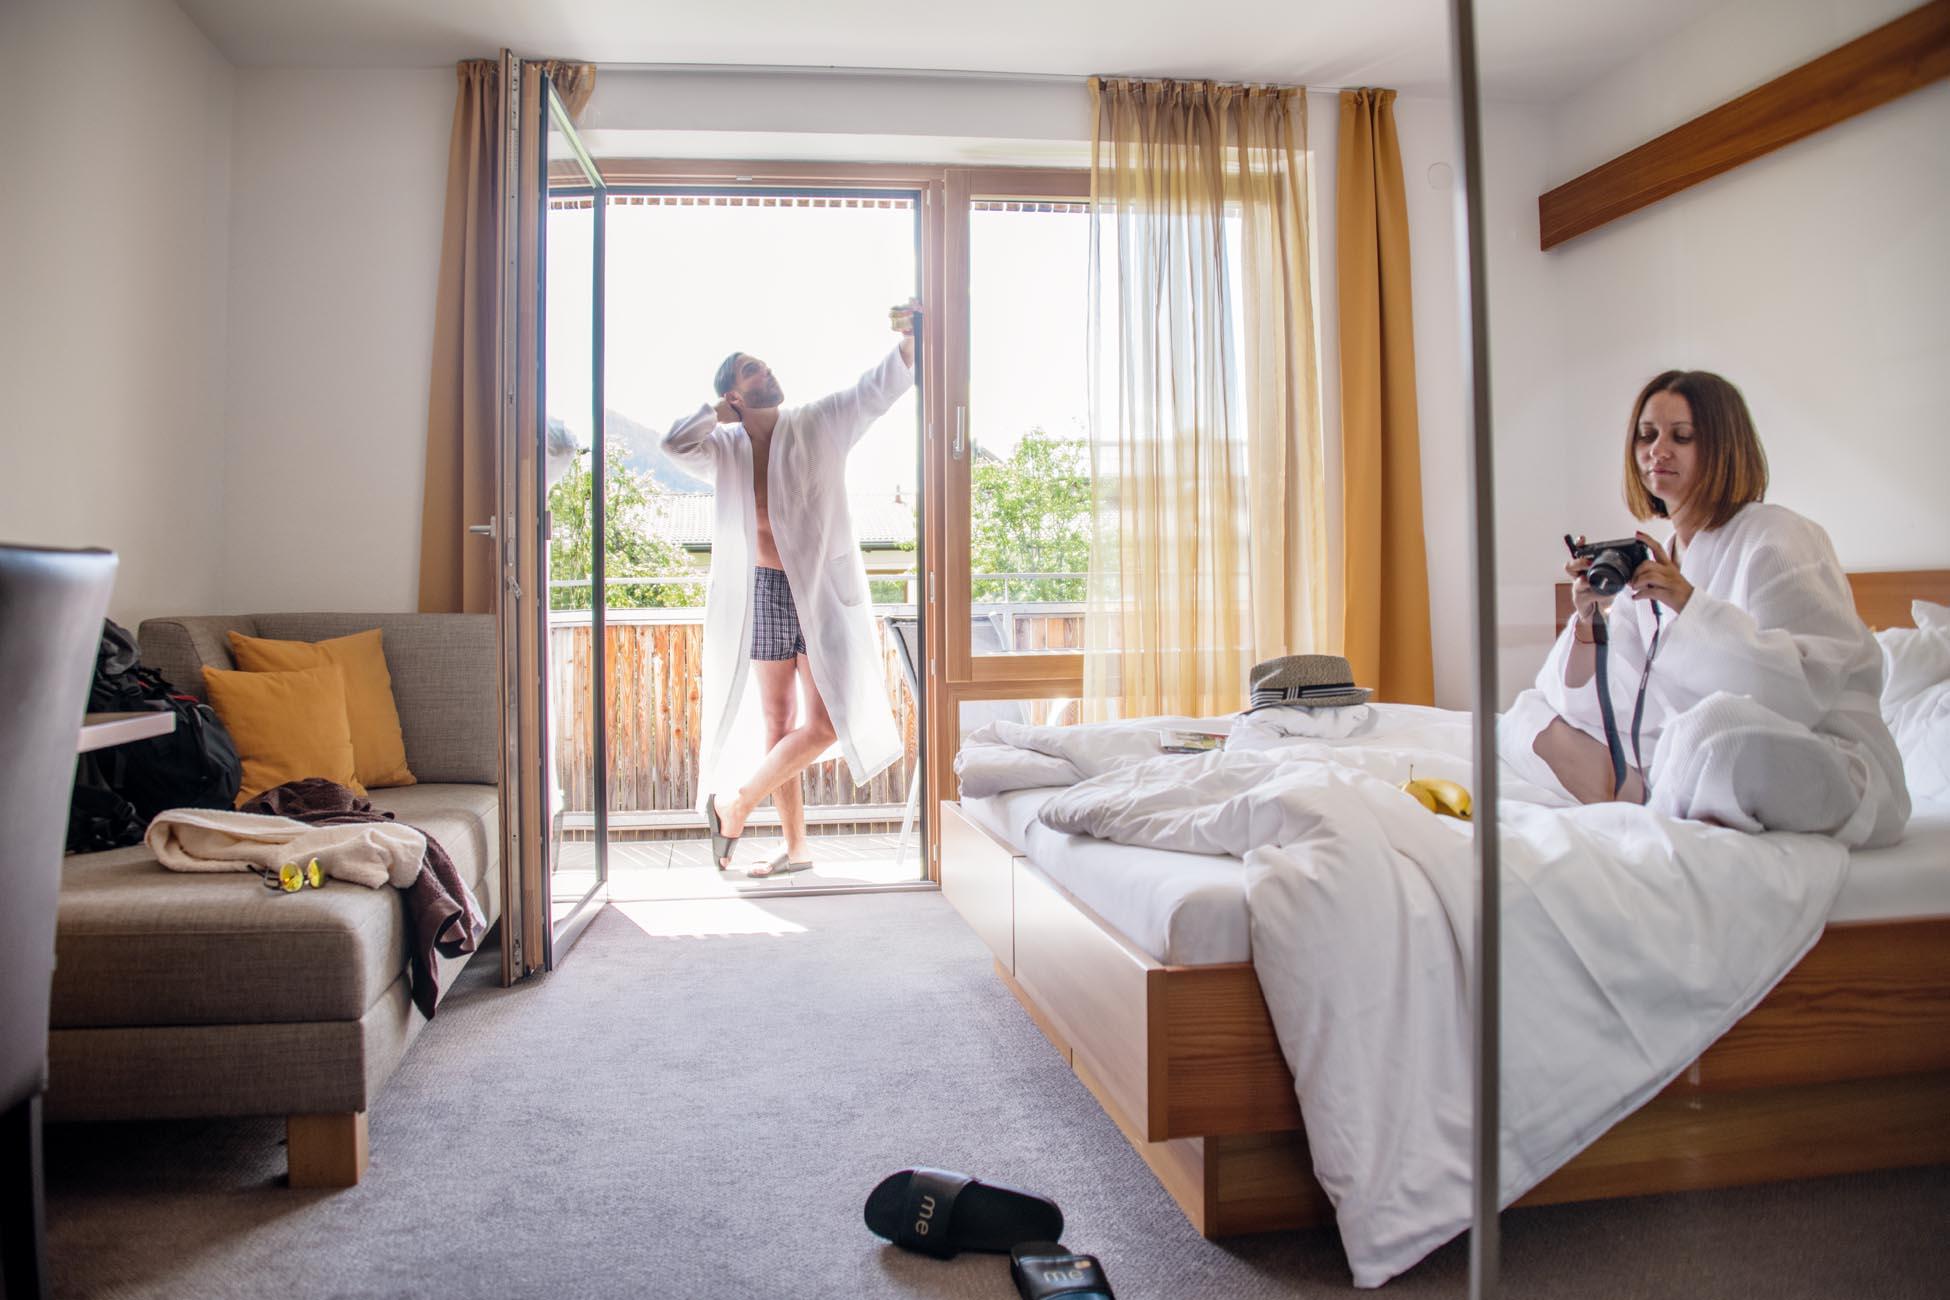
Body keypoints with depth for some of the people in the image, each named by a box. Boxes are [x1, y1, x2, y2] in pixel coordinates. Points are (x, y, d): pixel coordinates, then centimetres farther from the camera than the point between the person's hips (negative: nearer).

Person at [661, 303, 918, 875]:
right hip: (763, 593, 2)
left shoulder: (819, 424, 0)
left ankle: (735, 801, 11)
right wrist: (721, 412, -5)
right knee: (779, 724, 7)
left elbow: (876, 390, -12)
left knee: (824, 723, -9)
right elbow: (676, 442, -14)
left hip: (822, 591, -1)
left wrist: (908, 344, -28)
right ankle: (796, 847, 20)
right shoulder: (725, 448, 4)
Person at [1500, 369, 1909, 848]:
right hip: (1693, 755, 6)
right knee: (1526, 716, 1)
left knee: (1715, 723, -39)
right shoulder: (1651, 559, 9)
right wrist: (1588, 619, -17)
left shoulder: (1779, 539, -9)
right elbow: (1596, 701, 2)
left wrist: (1689, 603, -25)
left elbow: (1812, 683, -22)